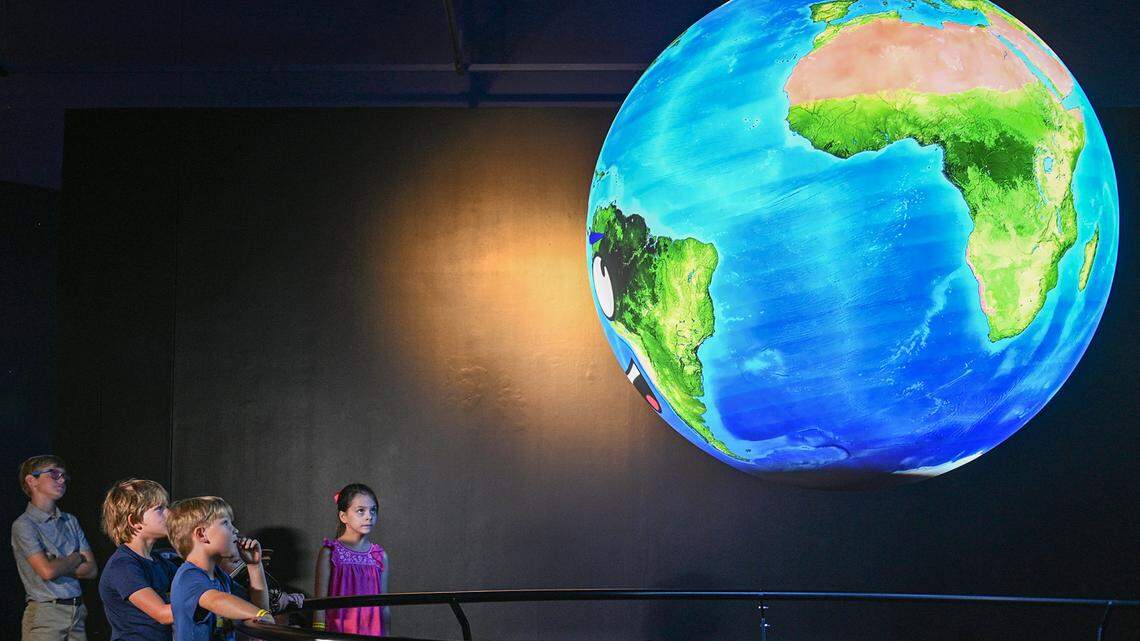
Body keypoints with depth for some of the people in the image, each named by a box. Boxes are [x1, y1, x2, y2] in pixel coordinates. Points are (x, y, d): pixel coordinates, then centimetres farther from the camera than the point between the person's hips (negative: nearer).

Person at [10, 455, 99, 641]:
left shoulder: (70, 521, 13)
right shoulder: (23, 525, -6)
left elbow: (92, 569, 7)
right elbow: (47, 571, -17)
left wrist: (58, 566, -7)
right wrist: (76, 558, 0)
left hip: (77, 612, 5)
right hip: (44, 614, -5)